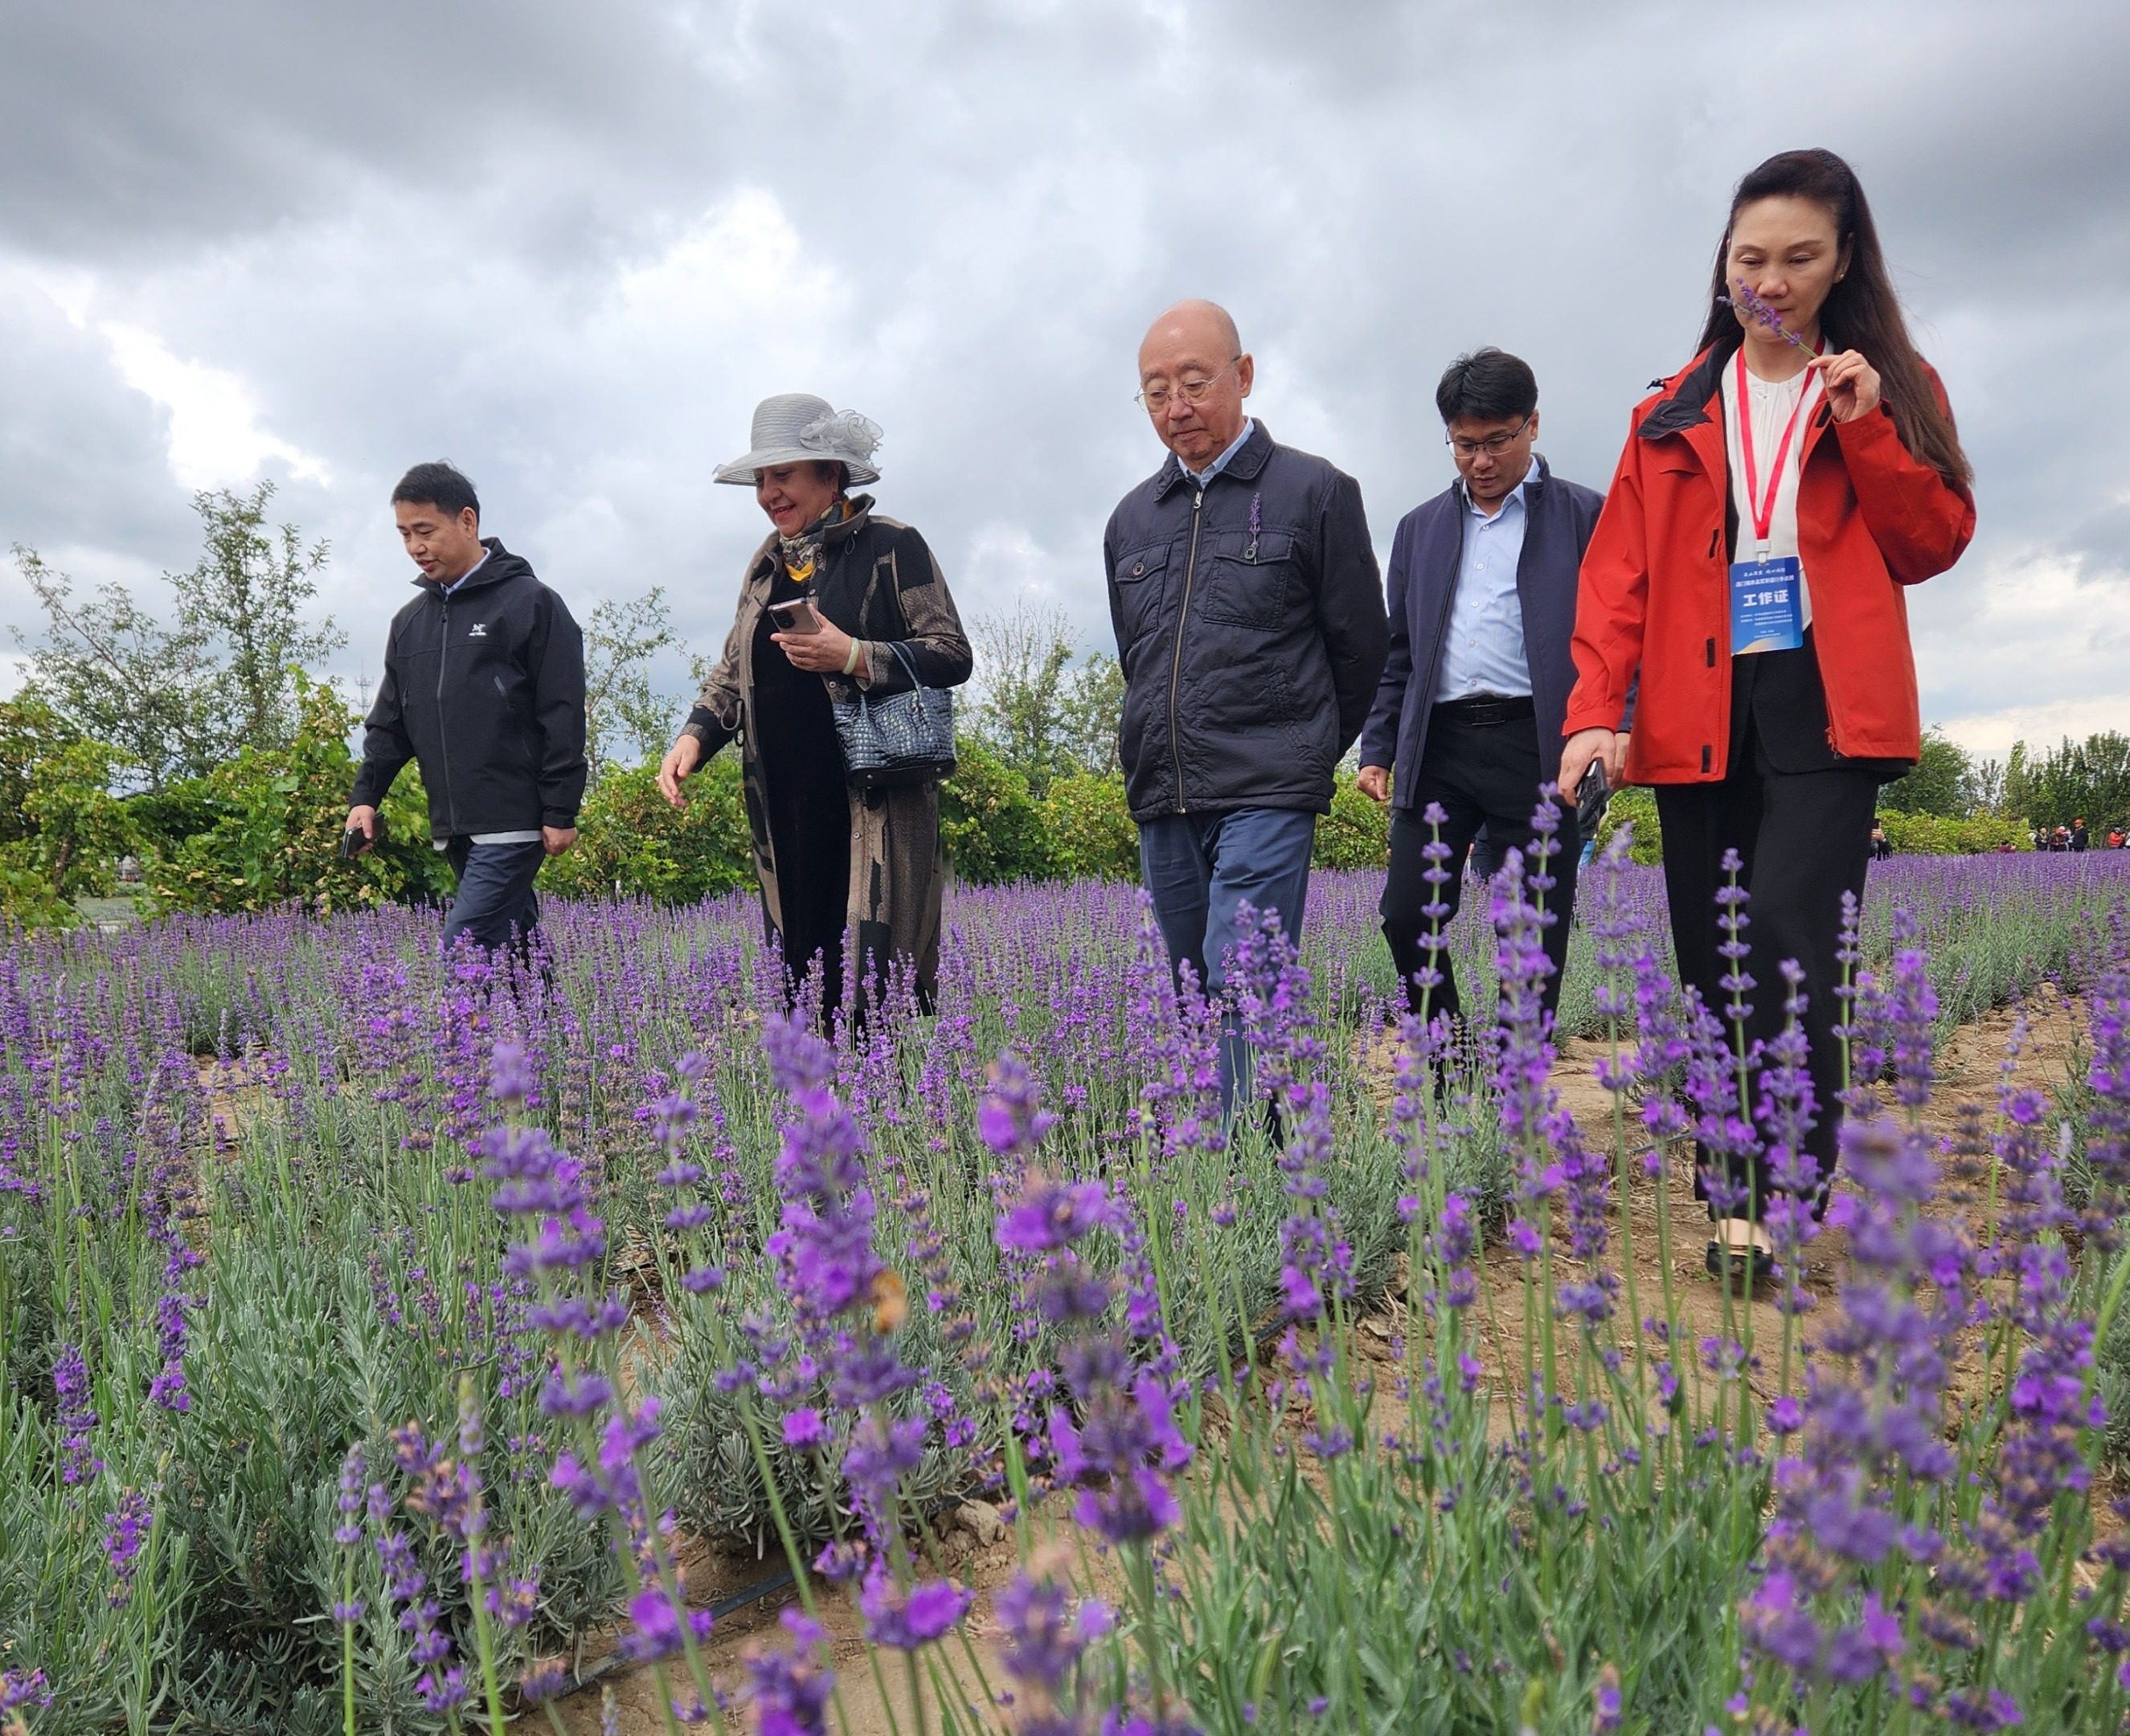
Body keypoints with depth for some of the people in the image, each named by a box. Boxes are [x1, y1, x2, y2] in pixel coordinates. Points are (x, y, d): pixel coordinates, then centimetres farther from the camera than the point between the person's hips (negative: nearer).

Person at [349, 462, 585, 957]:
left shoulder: (531, 603, -4)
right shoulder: (410, 621, 17)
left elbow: (563, 716, -8)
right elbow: (390, 722, 20)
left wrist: (561, 812, -12)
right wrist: (365, 796, 7)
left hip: (513, 823, -6)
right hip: (452, 828, 7)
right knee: (510, 944, 10)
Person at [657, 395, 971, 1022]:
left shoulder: (890, 547, 0)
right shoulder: (767, 565, 19)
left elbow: (952, 657, -5)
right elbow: (731, 675, 22)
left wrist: (853, 656, -17)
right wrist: (694, 735, 4)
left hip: (875, 806, -6)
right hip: (786, 810, 6)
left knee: (878, 980, -8)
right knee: (801, 973, 5)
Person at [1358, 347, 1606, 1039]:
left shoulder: (1585, 514, 6)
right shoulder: (1420, 527, 18)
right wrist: (1377, 748, 10)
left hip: (1535, 744, -3)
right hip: (1437, 746, 3)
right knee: (1407, 917, -2)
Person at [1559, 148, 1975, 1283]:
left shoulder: (1890, 387, 13)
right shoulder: (1674, 414, 15)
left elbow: (1936, 544, 7)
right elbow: (1618, 569, 5)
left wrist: (1867, 429, -7)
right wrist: (1595, 711, -8)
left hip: (1825, 705, -2)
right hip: (1697, 712, 2)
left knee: (1789, 942, -17)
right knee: (1713, 967, 4)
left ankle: (1786, 1203, -9)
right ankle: (1726, 1199, 15)